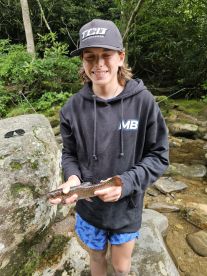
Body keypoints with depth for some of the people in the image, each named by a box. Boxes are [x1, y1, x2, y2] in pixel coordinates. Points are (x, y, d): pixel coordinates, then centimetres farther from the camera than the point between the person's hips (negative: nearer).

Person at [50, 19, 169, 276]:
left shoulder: (143, 101, -17)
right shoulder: (73, 108, -13)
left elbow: (158, 156, -11)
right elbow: (69, 154, 0)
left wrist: (126, 183, -24)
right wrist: (72, 177, -21)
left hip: (127, 207, -1)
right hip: (88, 206, 1)